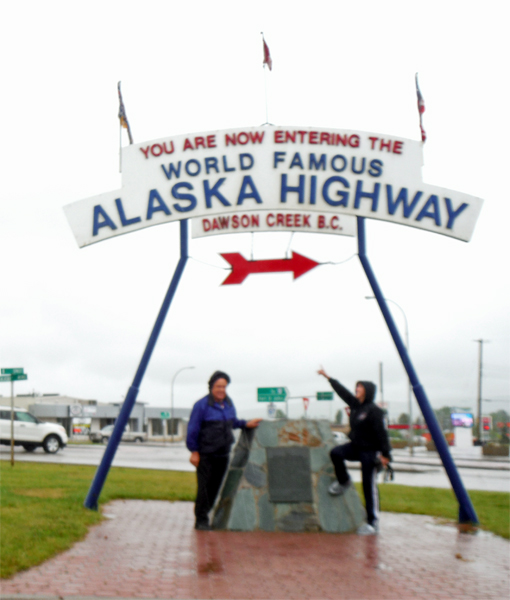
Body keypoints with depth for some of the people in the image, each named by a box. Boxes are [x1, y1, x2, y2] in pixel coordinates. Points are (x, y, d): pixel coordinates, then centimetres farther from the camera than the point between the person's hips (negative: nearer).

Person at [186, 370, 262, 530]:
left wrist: (246, 424, 10)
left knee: (216, 487, 9)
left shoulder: (228, 403, 11)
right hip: (205, 455, -6)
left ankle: (204, 513, 22)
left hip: (223, 454, 7)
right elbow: (193, 429, -8)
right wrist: (194, 451, -8)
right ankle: (201, 520, 1)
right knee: (204, 486, -6)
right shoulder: (201, 405, -10)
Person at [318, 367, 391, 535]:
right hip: (355, 446, 8)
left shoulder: (374, 411, -18)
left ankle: (373, 522, -1)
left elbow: (381, 433, -20)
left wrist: (385, 454, -23)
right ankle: (344, 482, 13)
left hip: (370, 451, -8)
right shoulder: (355, 405, 6)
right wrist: (327, 377, 22)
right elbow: (342, 391, 16)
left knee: (369, 486, -6)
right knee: (336, 453, -13)